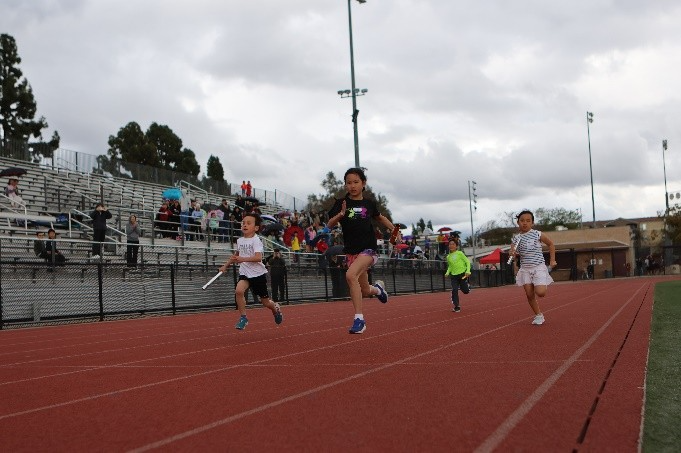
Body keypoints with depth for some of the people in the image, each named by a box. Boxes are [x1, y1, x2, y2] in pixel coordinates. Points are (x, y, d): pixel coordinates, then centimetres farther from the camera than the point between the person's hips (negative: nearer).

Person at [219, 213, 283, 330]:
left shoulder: (256, 241, -16)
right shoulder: (240, 241, 5)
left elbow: (258, 257, -31)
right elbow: (236, 254, 26)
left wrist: (243, 259, -40)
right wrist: (226, 265, 22)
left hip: (258, 273, -5)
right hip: (245, 273, 5)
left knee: (265, 301, 7)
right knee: (239, 290, -25)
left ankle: (276, 308, 41)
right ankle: (243, 317, -12)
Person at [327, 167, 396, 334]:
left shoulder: (369, 204, 4)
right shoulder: (341, 203, 0)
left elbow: (380, 218, 25)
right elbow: (329, 225, -9)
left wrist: (393, 229, 15)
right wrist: (340, 215, -27)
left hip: (368, 249, -2)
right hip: (351, 251, 2)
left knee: (351, 275, -29)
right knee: (364, 291, 9)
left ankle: (359, 319, -24)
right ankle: (378, 288, 48)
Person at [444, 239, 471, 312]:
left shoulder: (460, 253, -4)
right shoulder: (448, 257, 9)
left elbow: (467, 262, -2)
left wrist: (468, 271, -14)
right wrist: (447, 272, 3)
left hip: (463, 274, -3)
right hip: (454, 276, 3)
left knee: (465, 291, 1)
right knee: (454, 290, -12)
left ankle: (468, 286, 38)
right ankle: (457, 306, -1)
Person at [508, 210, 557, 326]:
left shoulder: (537, 235, -4)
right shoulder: (516, 239, 3)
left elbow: (551, 244, 11)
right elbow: (516, 254, 10)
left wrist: (552, 260, 8)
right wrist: (513, 253, -15)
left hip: (539, 267, -3)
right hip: (525, 269, 3)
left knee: (540, 293, -18)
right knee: (529, 295, 0)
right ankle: (538, 315, 15)